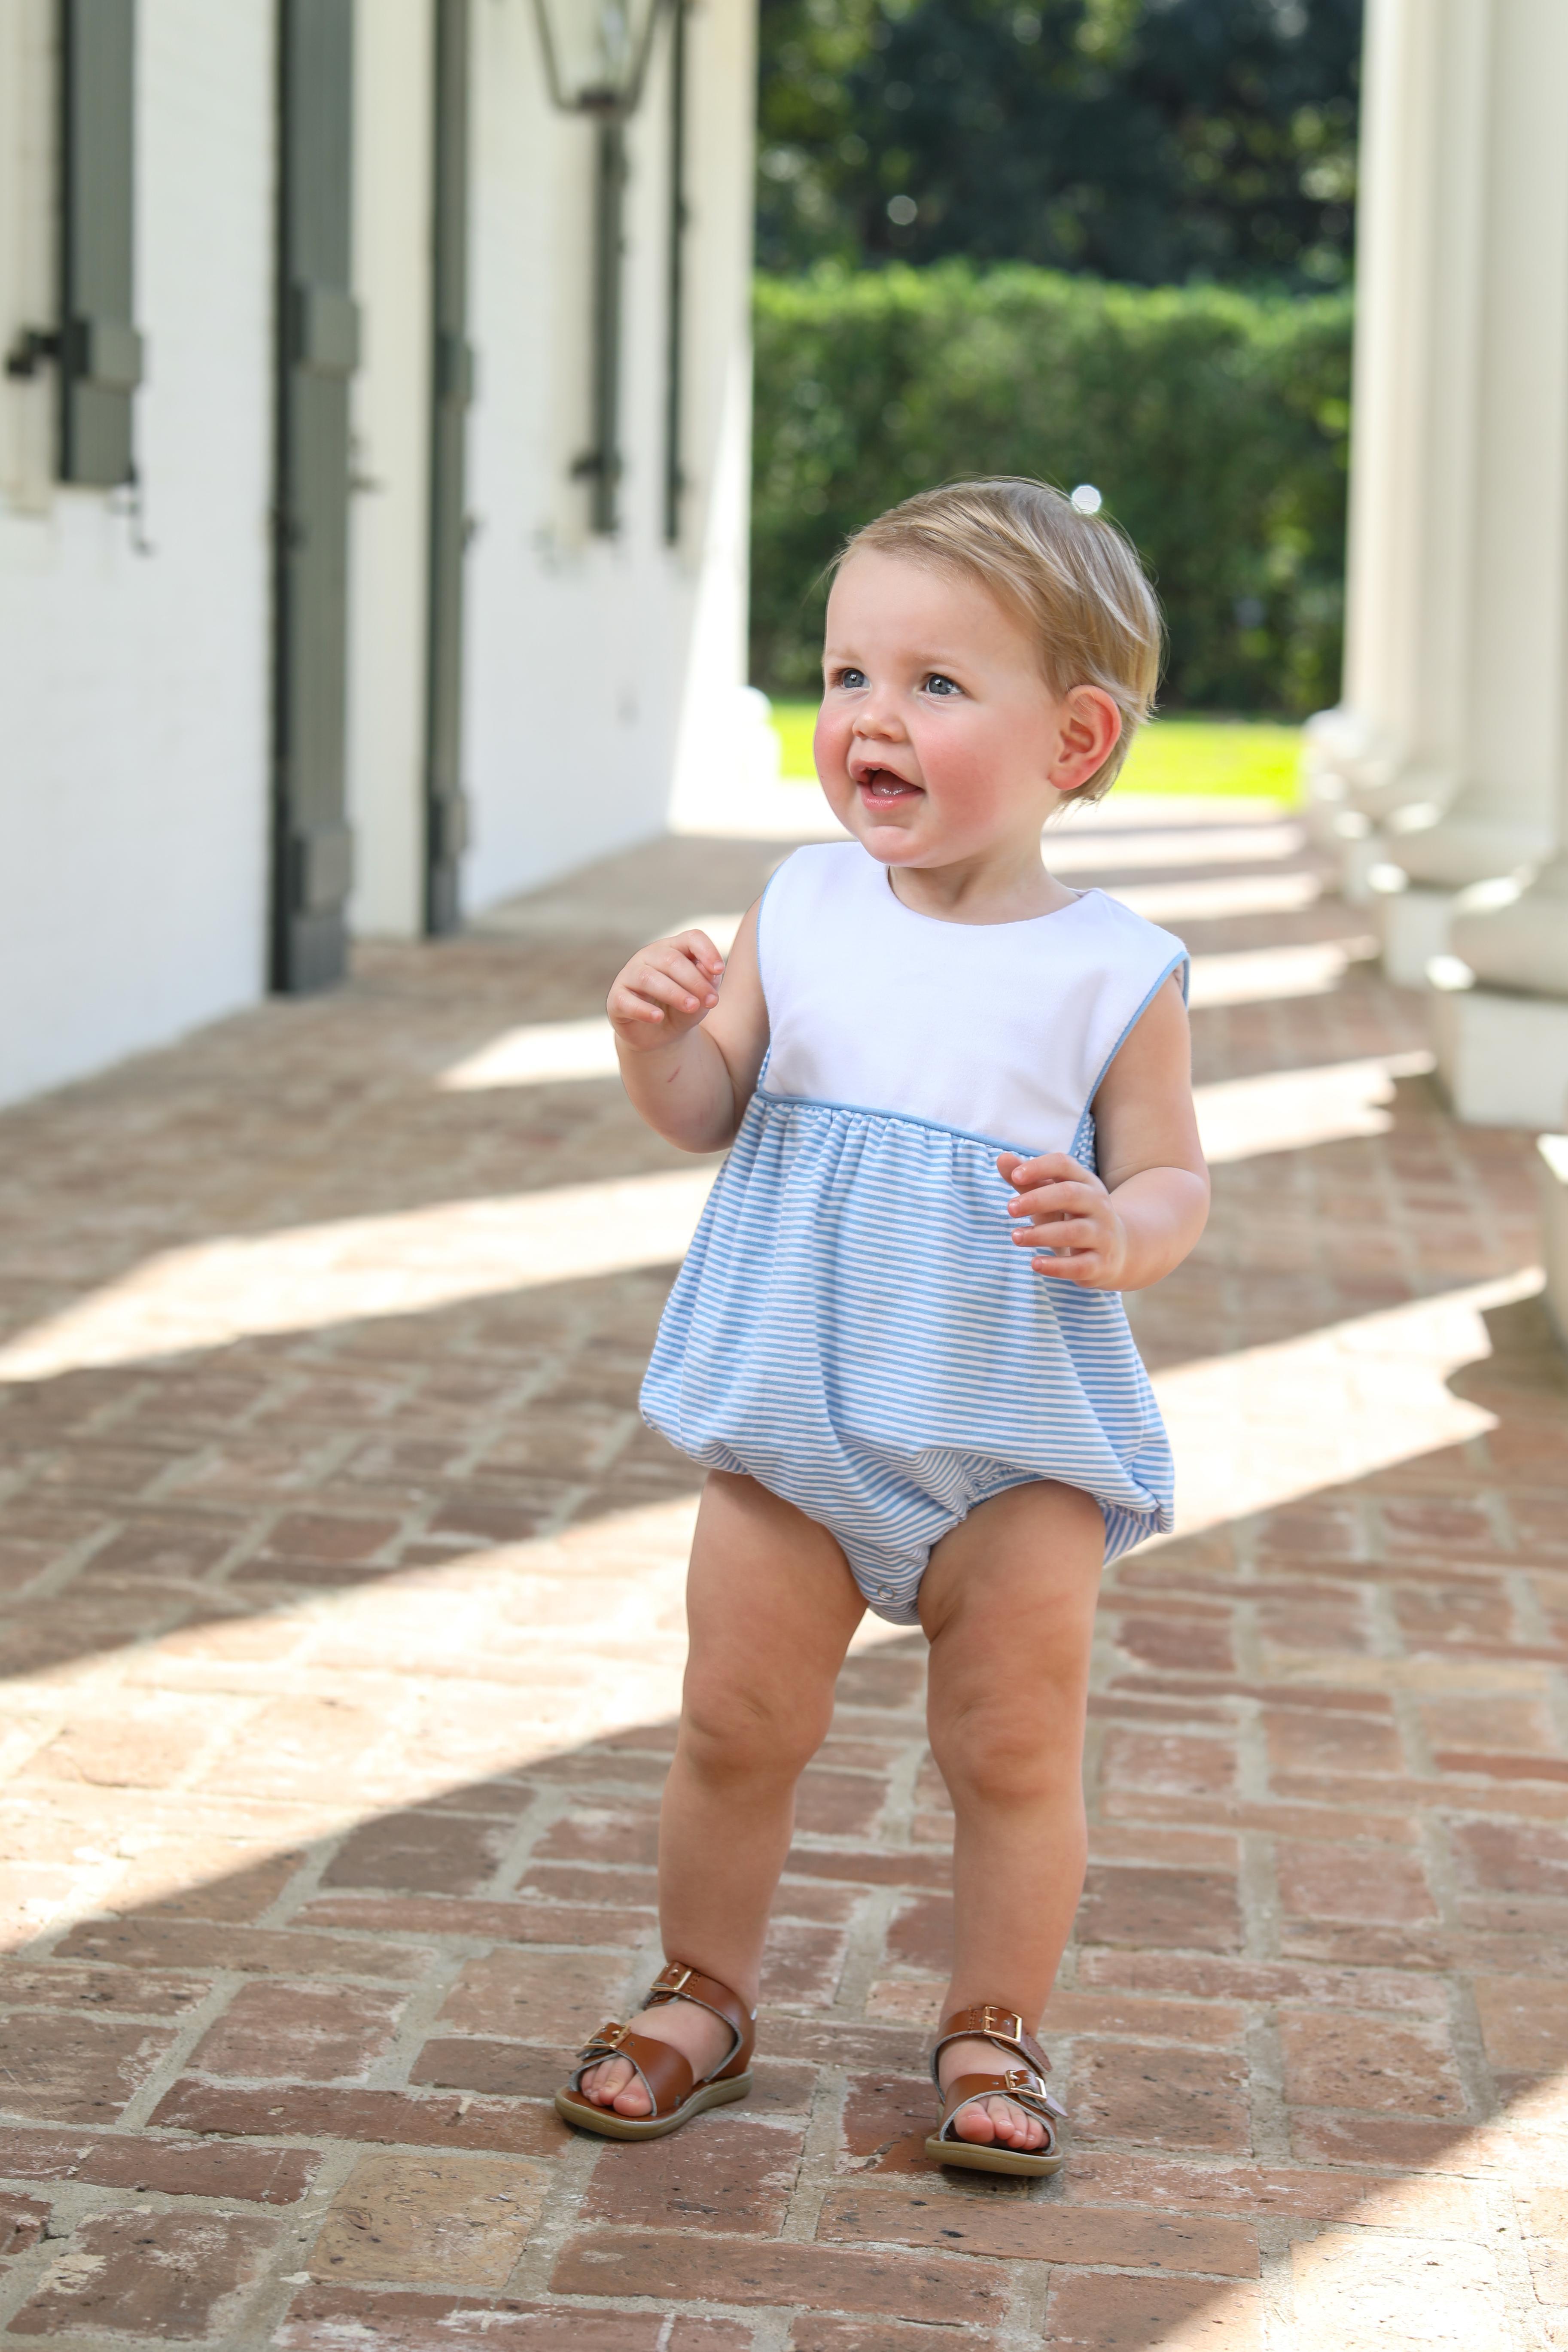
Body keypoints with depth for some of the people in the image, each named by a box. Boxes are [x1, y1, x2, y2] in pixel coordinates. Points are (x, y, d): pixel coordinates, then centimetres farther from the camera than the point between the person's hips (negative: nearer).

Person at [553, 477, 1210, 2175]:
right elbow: (704, 1116, 5)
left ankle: (993, 2032, 25)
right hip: (794, 1419, 3)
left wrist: (1118, 1233, -25)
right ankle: (704, 1997, 30)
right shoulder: (806, 910, 0)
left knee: (1014, 1752, 6)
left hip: (1019, 1439, -2)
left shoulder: (1114, 973, -8)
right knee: (735, 1729, 10)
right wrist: (659, 1035, -16)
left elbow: (1171, 1181, -3)